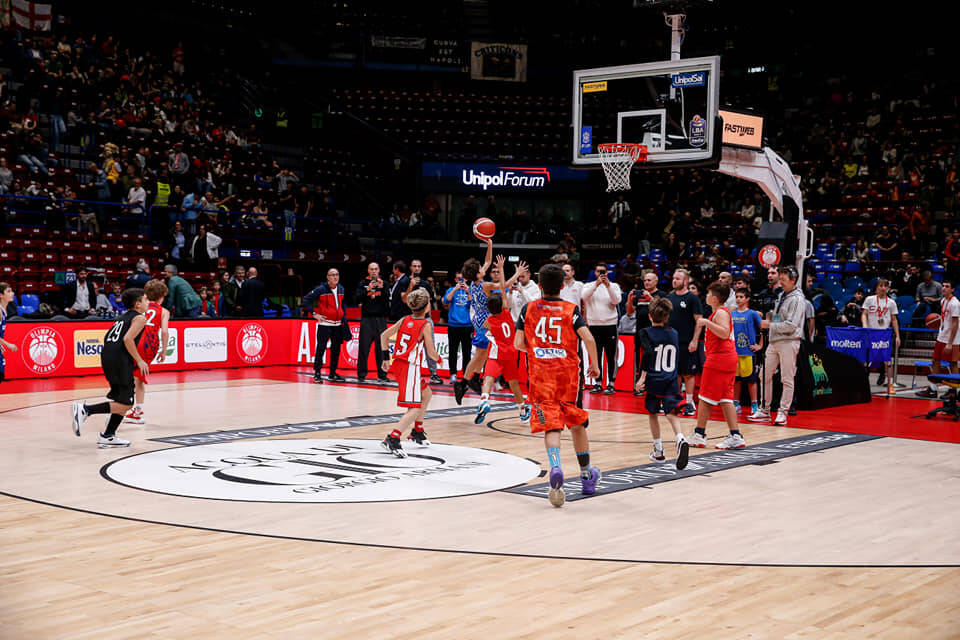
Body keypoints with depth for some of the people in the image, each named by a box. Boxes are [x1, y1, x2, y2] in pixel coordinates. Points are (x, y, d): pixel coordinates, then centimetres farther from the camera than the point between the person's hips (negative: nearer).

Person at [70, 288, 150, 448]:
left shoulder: (123, 317, 23)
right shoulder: (139, 318, -2)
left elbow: (107, 338, 22)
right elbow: (127, 339, -17)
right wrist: (139, 360, -11)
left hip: (107, 357, 9)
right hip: (120, 359, -9)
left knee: (123, 399, 18)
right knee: (125, 404, -8)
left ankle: (108, 436, 17)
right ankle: (85, 410, -17)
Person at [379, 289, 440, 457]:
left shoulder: (405, 320, 7)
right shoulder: (425, 325, -11)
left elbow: (384, 335, 9)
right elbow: (431, 352, -7)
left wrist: (386, 357, 17)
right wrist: (439, 358, 15)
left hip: (398, 364, 8)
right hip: (410, 367, -8)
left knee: (427, 394, 27)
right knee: (415, 409, -10)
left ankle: (417, 432, 36)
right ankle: (393, 438, -26)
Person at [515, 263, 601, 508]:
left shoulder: (529, 309, 4)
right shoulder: (571, 309, 1)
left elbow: (518, 343, 1)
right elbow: (587, 337, -12)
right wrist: (594, 365, 1)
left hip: (540, 375, 0)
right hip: (568, 373, 0)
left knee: (550, 426, -5)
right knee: (577, 424, 16)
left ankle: (555, 467, -32)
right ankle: (586, 474, 28)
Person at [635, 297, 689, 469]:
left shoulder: (645, 333, -5)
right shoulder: (673, 333, 8)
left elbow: (648, 352, -17)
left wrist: (643, 376, -16)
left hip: (654, 380, -2)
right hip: (671, 380, 2)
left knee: (653, 414, 15)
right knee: (671, 413, -4)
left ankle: (658, 451, 21)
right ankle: (680, 440, -33)